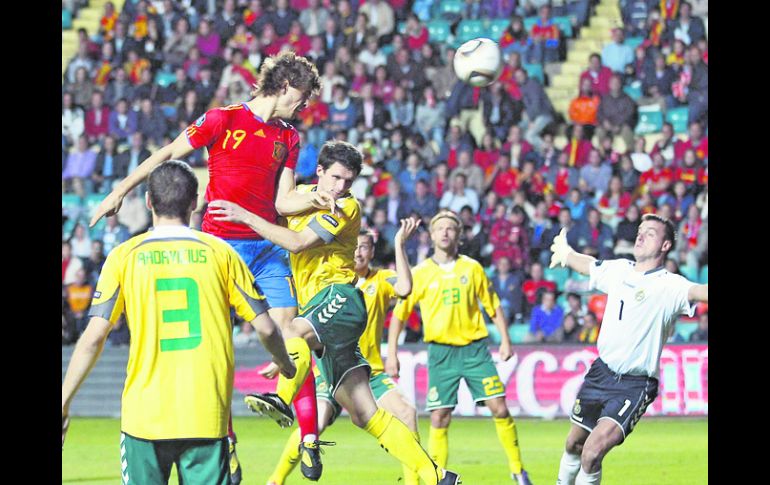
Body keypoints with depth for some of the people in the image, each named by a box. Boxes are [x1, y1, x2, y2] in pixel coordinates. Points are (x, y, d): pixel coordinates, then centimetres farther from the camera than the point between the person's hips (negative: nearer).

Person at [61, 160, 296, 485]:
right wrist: (285, 364, 26)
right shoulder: (219, 253, 4)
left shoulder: (124, 256, 1)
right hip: (207, 417, 0)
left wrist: (64, 401, 5)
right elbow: (265, 327, 6)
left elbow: (94, 337, -4)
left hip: (144, 414, 0)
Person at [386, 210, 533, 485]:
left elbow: (493, 306, 13)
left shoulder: (472, 268, 6)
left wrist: (505, 340, 4)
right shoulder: (420, 273, 3)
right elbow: (399, 314, 6)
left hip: (474, 347, 1)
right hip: (441, 351, -1)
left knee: (499, 408, -5)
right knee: (439, 418, -4)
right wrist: (391, 354, 1)